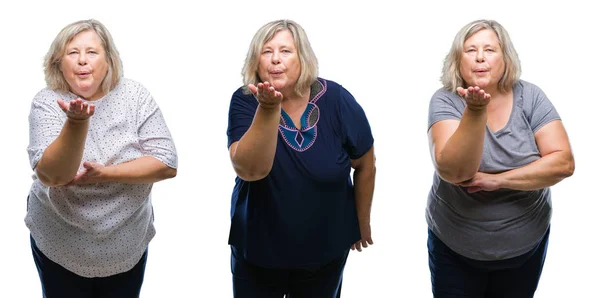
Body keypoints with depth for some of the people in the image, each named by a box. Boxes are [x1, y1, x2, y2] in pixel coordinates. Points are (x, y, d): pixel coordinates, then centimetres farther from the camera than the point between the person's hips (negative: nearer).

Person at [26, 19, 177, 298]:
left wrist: (104, 173, -23)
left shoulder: (134, 95, -8)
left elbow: (167, 165, -13)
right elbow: (51, 175, -23)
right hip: (61, 249, -1)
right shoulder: (47, 102, -10)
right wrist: (77, 122, -38)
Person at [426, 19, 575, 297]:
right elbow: (453, 171, -28)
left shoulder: (530, 97, -9)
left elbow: (563, 162, -16)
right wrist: (475, 111, -41)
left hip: (526, 246, 2)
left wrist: (496, 180, -24)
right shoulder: (446, 101, -14)